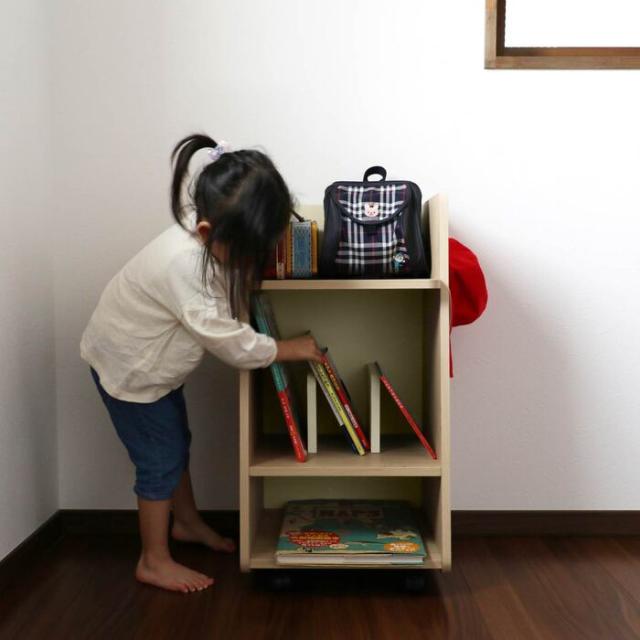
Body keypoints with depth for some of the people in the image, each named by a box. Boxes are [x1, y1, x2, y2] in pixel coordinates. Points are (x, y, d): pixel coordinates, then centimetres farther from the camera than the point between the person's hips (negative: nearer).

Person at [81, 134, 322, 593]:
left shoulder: (212, 231, -18)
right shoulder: (185, 266, -41)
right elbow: (232, 344, -32)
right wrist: (290, 348, -17)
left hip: (155, 360, 8)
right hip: (128, 366, -8)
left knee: (178, 443, 20)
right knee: (160, 460, 2)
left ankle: (188, 523, 41)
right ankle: (154, 562, 19)